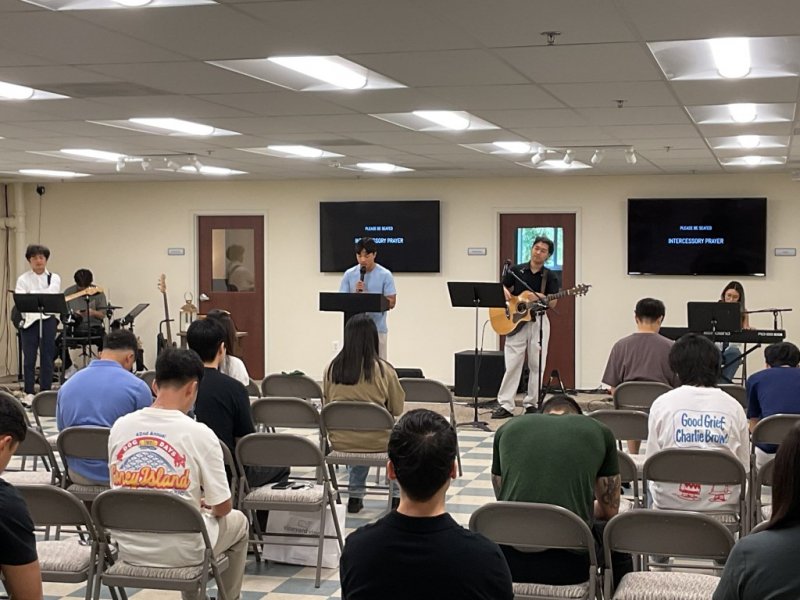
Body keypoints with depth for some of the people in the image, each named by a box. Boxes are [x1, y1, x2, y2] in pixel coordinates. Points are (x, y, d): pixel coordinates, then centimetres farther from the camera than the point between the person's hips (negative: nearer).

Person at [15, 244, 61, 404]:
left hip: (48, 319, 1)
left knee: (47, 357, 1)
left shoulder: (54, 278, 9)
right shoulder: (23, 279, 6)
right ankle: (29, 393, 9)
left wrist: (32, 296, -17)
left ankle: (45, 392, 8)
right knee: (29, 357, 0)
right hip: (29, 320, -1)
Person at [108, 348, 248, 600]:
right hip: (178, 551, -5)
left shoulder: (120, 427, -4)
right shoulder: (199, 434, -16)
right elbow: (222, 508, -10)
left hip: (129, 549, 5)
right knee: (238, 521, 26)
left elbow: (118, 488, 11)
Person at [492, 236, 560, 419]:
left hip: (539, 321, 0)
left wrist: (538, 296, -23)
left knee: (537, 365, 3)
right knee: (512, 363, -3)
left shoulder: (550, 277, 2)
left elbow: (553, 303, -7)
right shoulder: (516, 270, 5)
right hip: (515, 321, 0)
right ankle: (505, 405, -2)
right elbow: (503, 288, 10)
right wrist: (506, 294, -12)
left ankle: (531, 404, 12)